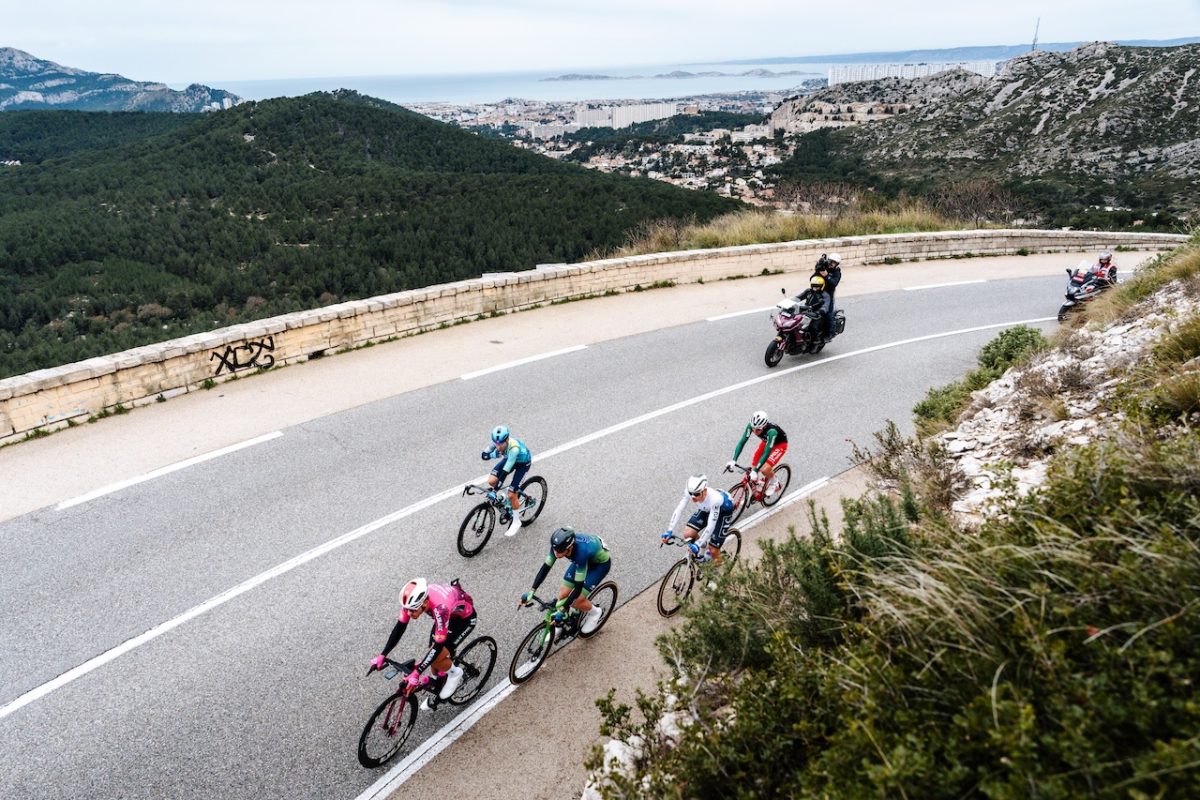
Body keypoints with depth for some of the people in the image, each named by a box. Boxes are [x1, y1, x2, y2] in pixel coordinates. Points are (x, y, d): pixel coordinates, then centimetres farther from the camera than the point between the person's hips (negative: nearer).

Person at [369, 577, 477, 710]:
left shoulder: (440, 607, -44)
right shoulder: (412, 598, -26)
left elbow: (439, 645, -38)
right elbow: (400, 626, -14)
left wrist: (417, 672, -39)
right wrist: (382, 655, -18)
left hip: (465, 617, -6)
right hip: (448, 614, 6)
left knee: (436, 659, -16)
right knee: (432, 654, 8)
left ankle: (454, 673, 14)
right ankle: (438, 690, 34)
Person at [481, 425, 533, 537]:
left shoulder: (514, 448, -42)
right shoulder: (497, 441, -26)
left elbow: (506, 470, -40)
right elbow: (484, 455, -16)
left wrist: (495, 489, -39)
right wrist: (495, 454, -36)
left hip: (523, 462, -6)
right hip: (509, 458, 6)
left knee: (512, 494, -10)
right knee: (491, 481, -11)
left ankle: (516, 522, 13)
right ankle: (506, 501, 17)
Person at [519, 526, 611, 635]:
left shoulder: (581, 552, -42)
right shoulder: (558, 545, -27)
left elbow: (578, 587, -36)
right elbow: (545, 567, -16)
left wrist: (561, 610, -35)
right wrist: (531, 592, -23)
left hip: (601, 562, -6)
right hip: (585, 559, 6)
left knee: (576, 601, -14)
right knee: (563, 594, -4)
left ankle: (596, 612, 16)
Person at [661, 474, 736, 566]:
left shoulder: (714, 499, -43)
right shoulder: (689, 491, -31)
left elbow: (711, 525, -41)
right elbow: (679, 509, -26)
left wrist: (697, 545, -46)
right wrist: (669, 531, -36)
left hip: (724, 511, -5)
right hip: (706, 509, 5)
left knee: (713, 550, -6)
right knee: (688, 534, -10)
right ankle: (705, 545, 21)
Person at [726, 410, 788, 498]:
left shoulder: (771, 431, -41)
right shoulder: (751, 425, -28)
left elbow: (766, 453, -42)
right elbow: (742, 442, -26)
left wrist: (755, 471, -46)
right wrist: (734, 460, -35)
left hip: (780, 444, -5)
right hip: (766, 441, 5)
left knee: (765, 469, -22)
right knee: (753, 466, -4)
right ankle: (757, 491, 22)